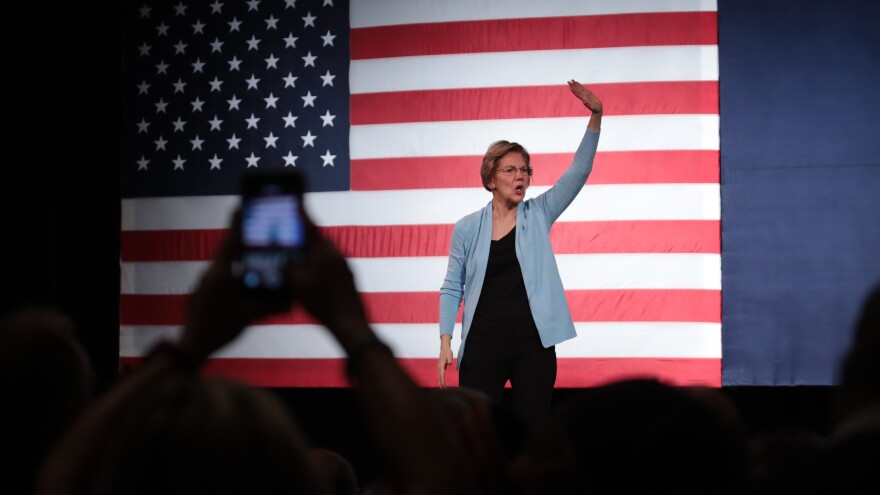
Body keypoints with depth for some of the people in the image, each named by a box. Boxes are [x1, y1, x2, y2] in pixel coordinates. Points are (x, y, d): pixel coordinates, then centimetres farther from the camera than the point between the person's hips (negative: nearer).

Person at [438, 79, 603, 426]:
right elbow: (452, 288, 6)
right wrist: (445, 342, -3)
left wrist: (595, 116, -16)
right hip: (484, 342, -1)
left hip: (533, 341, 1)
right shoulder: (467, 228, 2)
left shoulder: (538, 215, 4)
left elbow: (579, 171, -5)